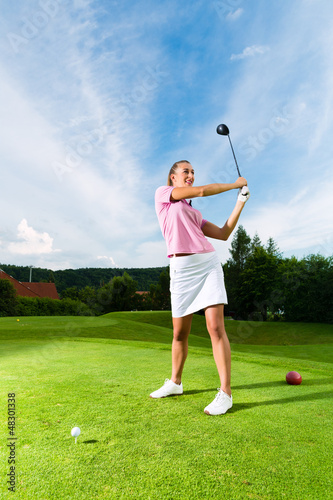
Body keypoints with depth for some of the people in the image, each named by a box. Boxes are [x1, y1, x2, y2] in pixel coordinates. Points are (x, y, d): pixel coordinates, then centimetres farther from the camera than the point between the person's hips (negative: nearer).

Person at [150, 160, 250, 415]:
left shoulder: (194, 213, 23)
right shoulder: (162, 193, 10)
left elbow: (224, 234, 14)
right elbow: (202, 191, -1)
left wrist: (241, 202, 13)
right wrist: (235, 184, 10)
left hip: (208, 264, 3)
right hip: (182, 268, -3)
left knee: (216, 326, -8)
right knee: (180, 332, 5)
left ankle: (225, 392, 1)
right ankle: (175, 383, 28)